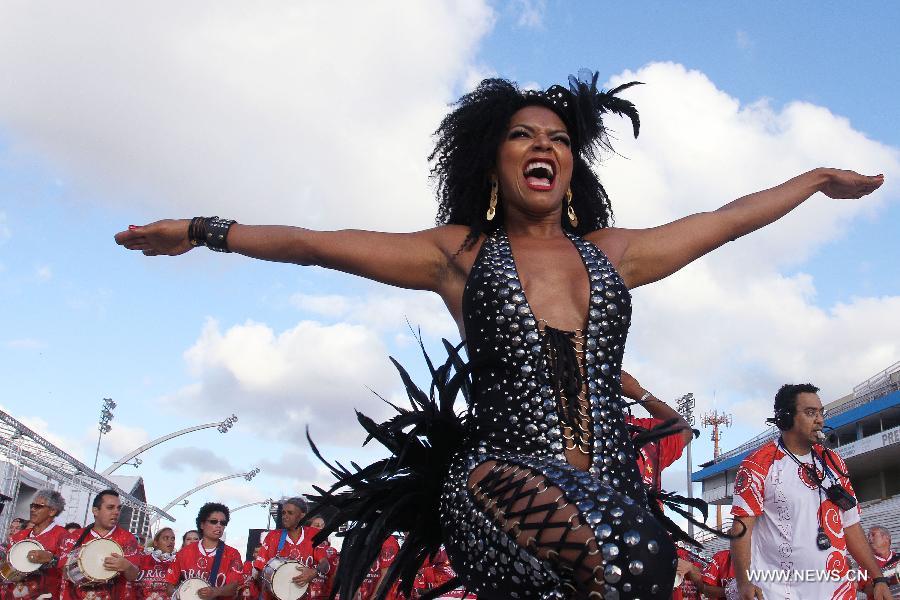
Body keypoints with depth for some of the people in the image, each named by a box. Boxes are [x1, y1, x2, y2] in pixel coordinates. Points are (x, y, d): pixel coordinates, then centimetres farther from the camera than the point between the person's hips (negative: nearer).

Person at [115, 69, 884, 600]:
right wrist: (205, 231, 12)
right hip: (500, 477, -4)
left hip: (612, 481, 4)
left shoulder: (612, 252, 17)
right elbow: (318, 244, 11)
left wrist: (816, 180, 38)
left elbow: (726, 219, 28)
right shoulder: (460, 253, 10)